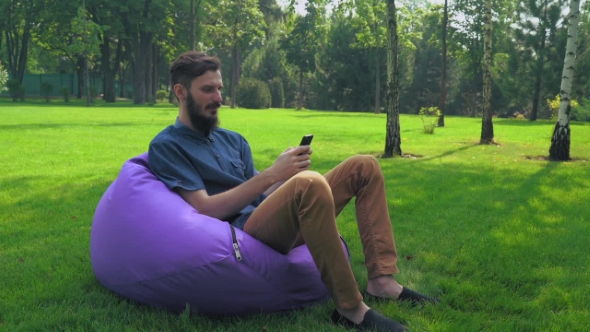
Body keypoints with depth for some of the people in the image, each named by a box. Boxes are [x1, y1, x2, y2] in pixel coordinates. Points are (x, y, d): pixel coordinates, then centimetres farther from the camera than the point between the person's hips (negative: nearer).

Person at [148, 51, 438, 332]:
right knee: (310, 183, -37)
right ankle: (350, 308, -27)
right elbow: (206, 209, -14)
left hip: (277, 222, 8)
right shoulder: (167, 147, -1)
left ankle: (382, 280, -10)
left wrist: (286, 173, -3)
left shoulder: (232, 140, 21)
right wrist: (272, 174, -17)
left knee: (364, 167, 2)